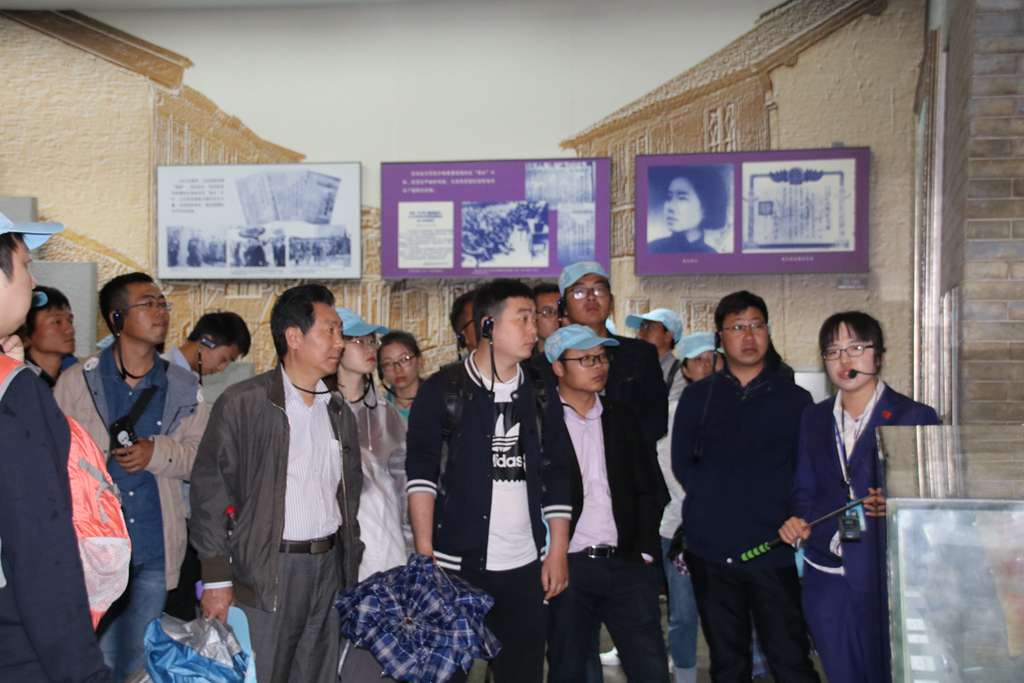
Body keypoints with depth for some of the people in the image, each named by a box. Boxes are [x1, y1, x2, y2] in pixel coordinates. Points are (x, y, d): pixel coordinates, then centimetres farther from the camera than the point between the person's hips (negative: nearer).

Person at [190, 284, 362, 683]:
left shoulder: (338, 409, 11)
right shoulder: (243, 403, -8)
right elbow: (211, 489, -8)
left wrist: (351, 567, 12)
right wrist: (216, 578, -11)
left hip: (329, 566, 6)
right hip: (265, 571, -5)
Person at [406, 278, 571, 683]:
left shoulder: (541, 393, 11)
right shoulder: (443, 390, -1)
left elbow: (555, 477, 12)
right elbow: (421, 474, -5)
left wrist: (558, 552, 6)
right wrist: (425, 554, -12)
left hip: (525, 566, 4)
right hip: (456, 563, -3)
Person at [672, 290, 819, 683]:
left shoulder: (794, 399, 6)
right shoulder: (698, 396, 10)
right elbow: (682, 463, 9)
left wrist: (788, 517, -7)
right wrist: (715, 501, 0)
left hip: (773, 549, -1)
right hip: (711, 551, 2)